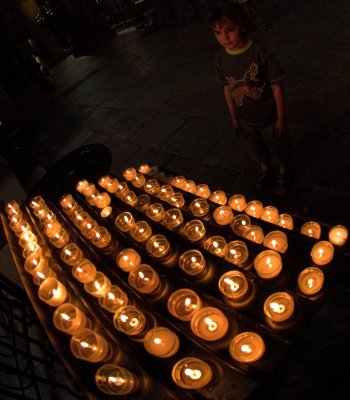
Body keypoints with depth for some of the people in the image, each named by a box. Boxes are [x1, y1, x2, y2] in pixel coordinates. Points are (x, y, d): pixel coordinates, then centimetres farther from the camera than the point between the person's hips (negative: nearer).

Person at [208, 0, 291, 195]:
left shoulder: (259, 53, -24)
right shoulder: (221, 58, -10)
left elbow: (276, 85, -17)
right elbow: (227, 88, 2)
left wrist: (281, 118, -13)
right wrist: (234, 118, 8)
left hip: (268, 117, -4)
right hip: (245, 120, 4)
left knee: (278, 148, 19)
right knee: (258, 150, 26)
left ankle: (283, 174, 47)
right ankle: (265, 171, 55)